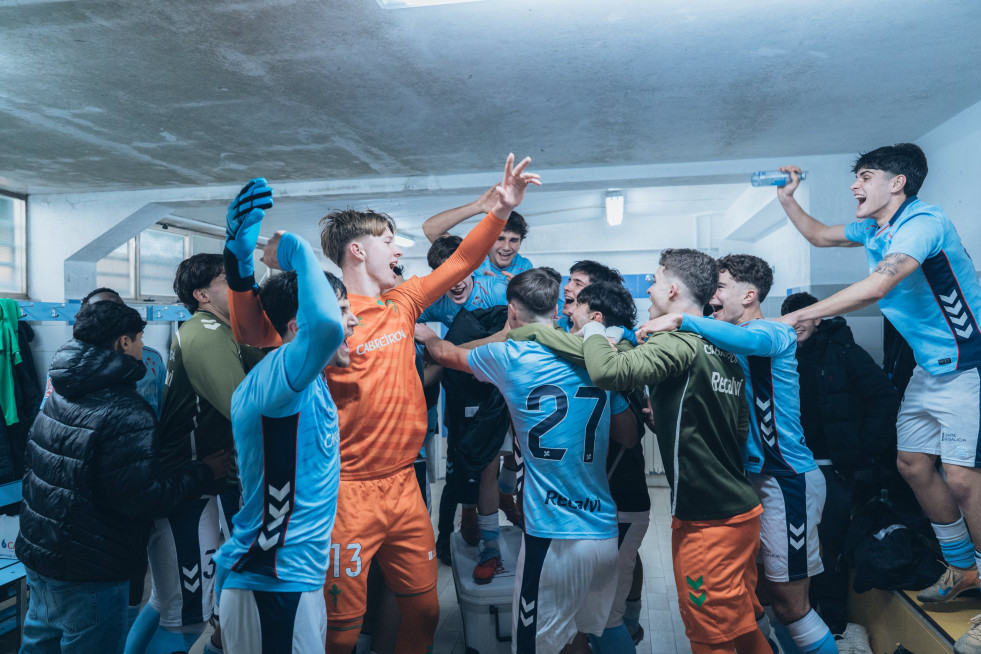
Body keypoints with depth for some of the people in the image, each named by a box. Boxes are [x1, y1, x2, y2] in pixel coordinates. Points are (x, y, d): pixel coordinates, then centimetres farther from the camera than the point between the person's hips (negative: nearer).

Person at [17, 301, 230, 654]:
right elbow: (141, 499, -26)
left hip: (36, 549, 8)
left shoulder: (59, 394, 3)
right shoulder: (126, 413, -24)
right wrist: (203, 473, -15)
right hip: (88, 572, -8)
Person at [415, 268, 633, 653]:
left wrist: (425, 335, 33)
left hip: (552, 538, -5)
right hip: (606, 534, 5)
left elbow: (448, 354, 12)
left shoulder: (510, 357, -8)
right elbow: (629, 435, 9)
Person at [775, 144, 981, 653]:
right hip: (929, 367, 9)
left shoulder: (923, 221, -21)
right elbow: (820, 236, 24)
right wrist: (786, 199, 11)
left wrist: (796, 318, -32)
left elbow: (875, 287, -34)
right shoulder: (873, 228, 8)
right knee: (913, 463, 11)